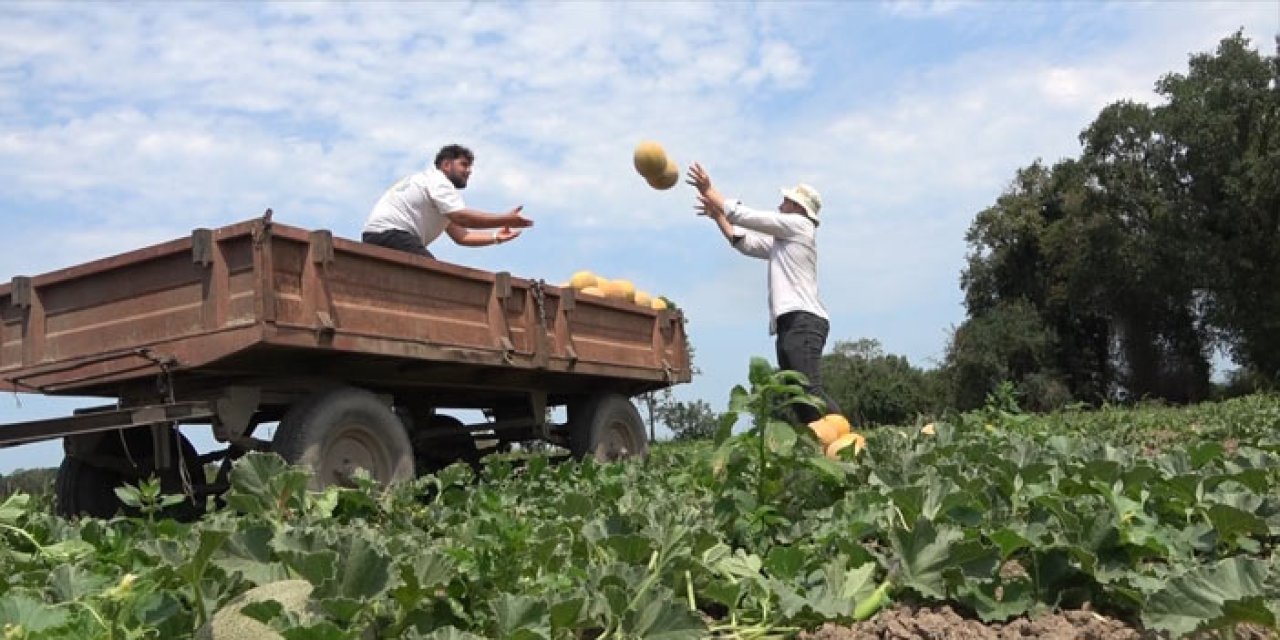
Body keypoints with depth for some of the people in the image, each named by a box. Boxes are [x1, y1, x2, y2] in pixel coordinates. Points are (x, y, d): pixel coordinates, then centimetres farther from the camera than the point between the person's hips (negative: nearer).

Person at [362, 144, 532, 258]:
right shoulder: (438, 180, -4)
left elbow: (460, 235, 19)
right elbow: (462, 217, -21)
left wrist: (496, 237, 9)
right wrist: (506, 219, -18)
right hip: (390, 234, -11)